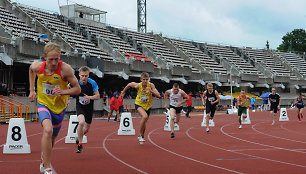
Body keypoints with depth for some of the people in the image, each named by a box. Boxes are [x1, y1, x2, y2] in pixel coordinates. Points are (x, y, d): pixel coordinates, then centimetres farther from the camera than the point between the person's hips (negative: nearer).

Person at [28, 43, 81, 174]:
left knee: (52, 139, 15)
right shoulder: (37, 66, -16)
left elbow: (77, 89, -16)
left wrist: (63, 92, -33)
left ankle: (43, 161, 49)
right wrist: (32, 90, 8)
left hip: (59, 107, 1)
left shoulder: (65, 69, -23)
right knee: (48, 130, -30)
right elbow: (31, 70, 12)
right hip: (43, 104, -1)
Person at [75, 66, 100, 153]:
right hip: (79, 106, -2)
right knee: (81, 122, -30)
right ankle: (80, 144, -12)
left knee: (86, 129, 11)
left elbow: (98, 96, -10)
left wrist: (90, 97, -28)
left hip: (89, 107, 2)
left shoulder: (92, 83, -15)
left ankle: (79, 137, 47)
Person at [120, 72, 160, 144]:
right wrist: (123, 92, 12)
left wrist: (151, 90, -35)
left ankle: (142, 136, 43)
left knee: (144, 122, 15)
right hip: (139, 104, -3)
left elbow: (158, 95, -20)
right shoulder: (137, 85, -20)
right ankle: (140, 135, -16)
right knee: (145, 116, -31)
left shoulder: (151, 85, -18)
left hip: (147, 105, 3)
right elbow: (129, 84, 1)